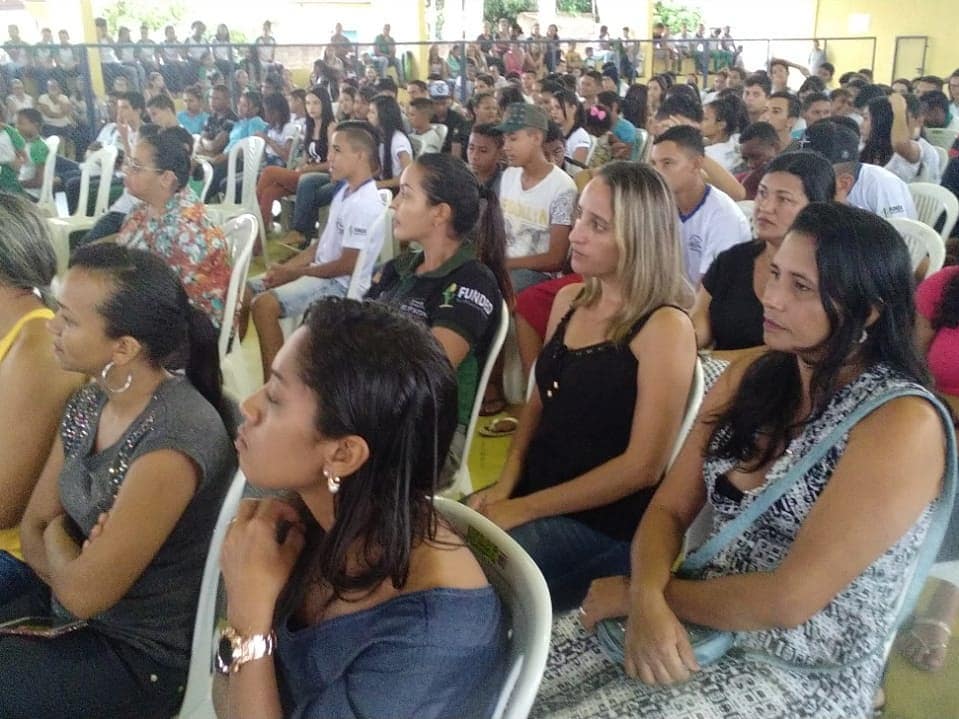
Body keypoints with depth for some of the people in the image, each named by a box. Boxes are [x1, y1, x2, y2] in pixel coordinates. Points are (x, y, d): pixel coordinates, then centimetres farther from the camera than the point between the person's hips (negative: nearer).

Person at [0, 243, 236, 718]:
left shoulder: (173, 441, -29)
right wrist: (73, 562, -16)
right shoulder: (90, 401, -3)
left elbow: (82, 594, -23)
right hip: (70, 599, 7)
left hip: (140, 654, -7)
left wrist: (57, 536, -4)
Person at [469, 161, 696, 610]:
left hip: (602, 524, -6)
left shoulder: (665, 327, -16)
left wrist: (525, 509, -15)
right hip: (530, 493, 7)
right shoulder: (569, 300, 6)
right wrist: (505, 484, -2)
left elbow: (643, 466, -18)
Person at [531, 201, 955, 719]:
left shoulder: (902, 423, -17)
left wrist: (636, 591, -12)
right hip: (700, 619, 6)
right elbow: (668, 509, 2)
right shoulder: (749, 377, 3)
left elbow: (789, 599, -21)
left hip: (802, 675, -5)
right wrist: (648, 600, -17)